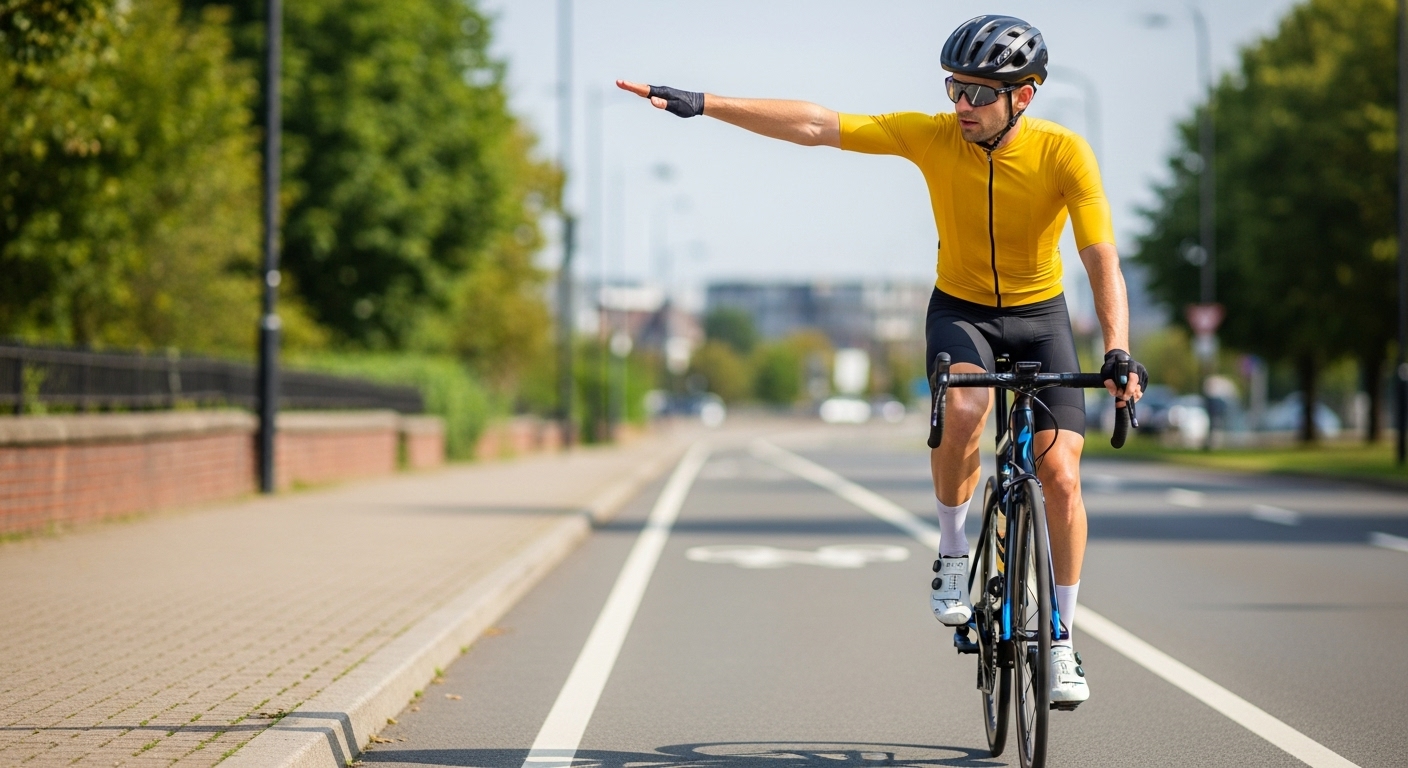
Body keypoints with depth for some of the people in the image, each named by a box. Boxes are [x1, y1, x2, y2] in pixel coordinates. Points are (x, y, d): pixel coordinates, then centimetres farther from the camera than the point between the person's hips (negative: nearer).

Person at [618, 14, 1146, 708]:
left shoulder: (1064, 154, -21)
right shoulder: (933, 136, -17)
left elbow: (1102, 258, -27)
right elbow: (813, 126, -20)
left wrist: (1118, 352, -42)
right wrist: (700, 104, -25)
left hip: (1039, 316, 0)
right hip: (960, 309, 0)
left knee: (1061, 476, -13)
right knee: (965, 407, -34)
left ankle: (1062, 640, 4)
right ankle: (952, 553, -10)